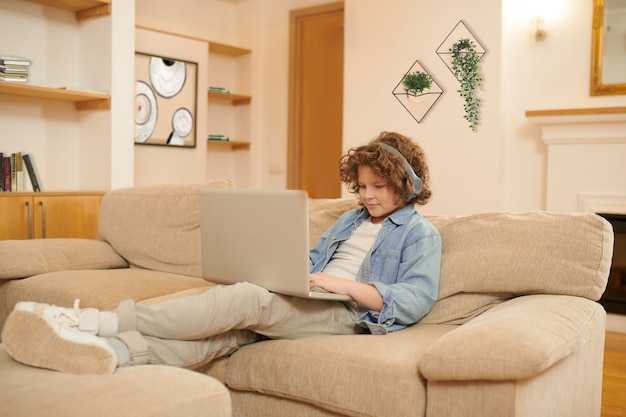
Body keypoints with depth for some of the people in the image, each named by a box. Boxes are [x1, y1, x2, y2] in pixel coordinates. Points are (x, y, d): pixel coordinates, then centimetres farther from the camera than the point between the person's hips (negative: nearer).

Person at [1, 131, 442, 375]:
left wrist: (345, 284, -17)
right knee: (236, 327, -26)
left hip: (349, 312, -6)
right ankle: (113, 350, -49)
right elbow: (311, 258, 28)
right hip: (306, 301, 6)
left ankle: (103, 323, -37)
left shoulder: (422, 233, 6)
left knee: (244, 298, -30)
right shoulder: (352, 219, 29)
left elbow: (418, 300, -8)